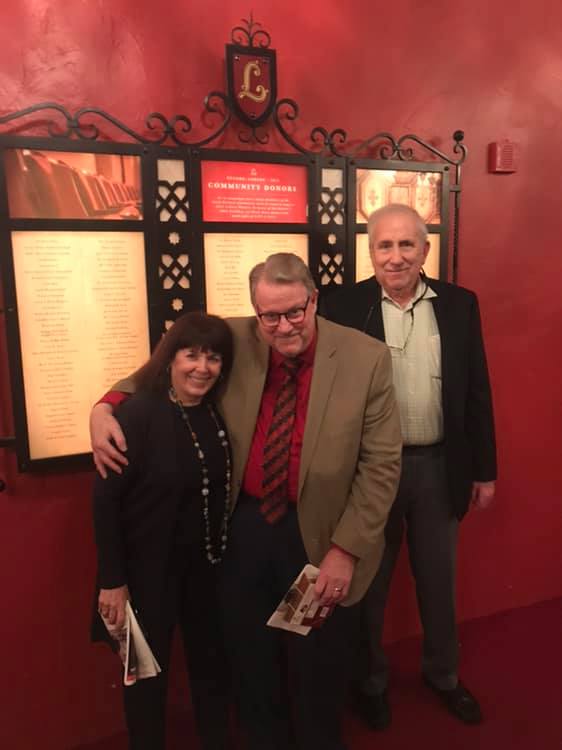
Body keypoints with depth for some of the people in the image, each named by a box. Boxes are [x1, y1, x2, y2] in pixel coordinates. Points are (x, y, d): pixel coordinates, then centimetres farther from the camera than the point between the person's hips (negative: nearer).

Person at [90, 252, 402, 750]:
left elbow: (381, 464, -11)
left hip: (320, 536, -2)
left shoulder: (366, 358, -13)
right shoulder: (233, 342, -7)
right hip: (242, 531, 2)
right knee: (251, 665, 22)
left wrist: (346, 549, -15)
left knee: (318, 676, 20)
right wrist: (104, 408, -12)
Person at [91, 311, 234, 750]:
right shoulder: (139, 413, -18)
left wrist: (225, 554, -1)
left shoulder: (218, 413, -2)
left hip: (208, 562, 5)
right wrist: (113, 581, -16)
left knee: (213, 662, 20)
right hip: (149, 566, -5)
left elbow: (222, 489, 2)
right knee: (148, 670, 15)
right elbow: (106, 500, -17)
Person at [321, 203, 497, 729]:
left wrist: (484, 469, 4)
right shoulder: (343, 308, -8)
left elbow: (477, 391, 3)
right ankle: (370, 680, 41)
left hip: (440, 466, 3)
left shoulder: (459, 305, -1)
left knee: (439, 581, 20)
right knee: (367, 584, 16)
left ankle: (443, 674, 46)